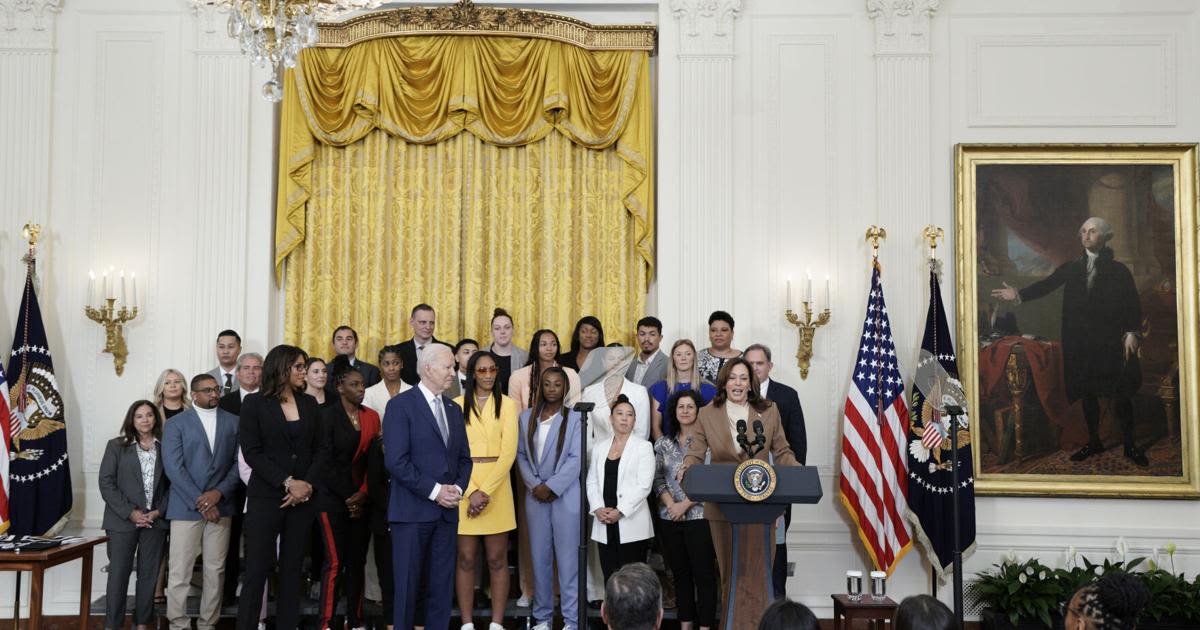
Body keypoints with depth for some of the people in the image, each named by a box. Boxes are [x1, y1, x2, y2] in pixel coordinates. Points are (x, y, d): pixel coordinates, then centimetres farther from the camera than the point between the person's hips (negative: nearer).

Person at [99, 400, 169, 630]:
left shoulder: (165, 447, 7)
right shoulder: (116, 446, 4)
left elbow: (172, 484, 6)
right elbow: (106, 482, -2)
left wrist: (159, 511, -8)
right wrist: (130, 513, -10)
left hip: (155, 520, 2)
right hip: (123, 520, -1)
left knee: (149, 574, 5)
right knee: (118, 573, -1)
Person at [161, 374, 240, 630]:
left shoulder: (233, 422, 9)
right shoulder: (176, 424, 2)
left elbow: (239, 462, 5)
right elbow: (173, 467, -6)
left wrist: (219, 492, -11)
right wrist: (199, 501, -13)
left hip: (220, 506, 2)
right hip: (186, 507, -2)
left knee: (216, 571, 5)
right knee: (179, 571, -2)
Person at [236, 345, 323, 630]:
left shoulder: (309, 403, 11)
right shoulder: (255, 403, 0)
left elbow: (319, 449, 8)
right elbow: (252, 452, -7)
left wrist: (307, 484, -9)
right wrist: (287, 482, -14)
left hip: (302, 497, 4)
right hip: (265, 497, -3)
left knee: (292, 569, 6)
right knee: (257, 569, -5)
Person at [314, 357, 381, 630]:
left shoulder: (371, 416, 9)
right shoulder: (328, 416, -4)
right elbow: (326, 461, -8)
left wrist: (363, 493, -6)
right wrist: (348, 497, -9)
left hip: (362, 498, 4)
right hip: (333, 498, -4)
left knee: (358, 561, 6)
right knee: (335, 561, -7)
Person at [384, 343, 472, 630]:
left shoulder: (454, 409, 15)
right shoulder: (401, 405, -6)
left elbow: (464, 458, 16)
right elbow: (396, 460, -14)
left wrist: (457, 488, -3)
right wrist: (434, 491, -14)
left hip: (447, 510, 6)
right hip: (413, 509, -6)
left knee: (442, 584, 8)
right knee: (407, 583, 2)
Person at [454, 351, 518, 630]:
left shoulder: (507, 404, 4)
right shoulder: (457, 404, 4)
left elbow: (509, 451, -4)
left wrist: (486, 491, -12)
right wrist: (471, 491, -13)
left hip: (497, 486, 0)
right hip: (463, 488, 0)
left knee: (497, 559, 3)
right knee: (466, 558, 3)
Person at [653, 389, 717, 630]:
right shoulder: (663, 443, 10)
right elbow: (658, 479, 8)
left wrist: (686, 504, -11)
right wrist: (670, 504, -7)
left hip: (699, 516, -4)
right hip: (670, 519, 4)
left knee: (704, 574, -3)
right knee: (680, 574, 10)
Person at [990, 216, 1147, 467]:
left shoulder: (1119, 270, 1)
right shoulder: (1071, 268, 7)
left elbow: (1133, 304, -2)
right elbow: (1046, 285, -2)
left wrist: (1132, 333, -14)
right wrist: (1019, 295, -16)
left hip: (1111, 342, -2)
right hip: (1080, 341, 3)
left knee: (1120, 393, -1)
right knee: (1087, 392, 9)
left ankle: (1130, 445, 12)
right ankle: (1093, 441, 21)